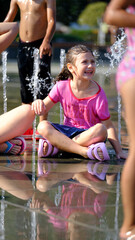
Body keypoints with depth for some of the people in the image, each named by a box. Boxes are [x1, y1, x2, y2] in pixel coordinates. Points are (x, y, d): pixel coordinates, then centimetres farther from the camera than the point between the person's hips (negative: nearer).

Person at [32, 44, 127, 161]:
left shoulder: (98, 94, -13)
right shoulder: (61, 87, -5)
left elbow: (108, 126, -10)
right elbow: (44, 109, 3)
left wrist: (118, 150, -18)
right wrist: (38, 103, -23)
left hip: (88, 134, -2)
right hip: (67, 131, 2)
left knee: (100, 129, -36)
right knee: (43, 126, -26)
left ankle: (54, 147, -29)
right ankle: (86, 152, -36)